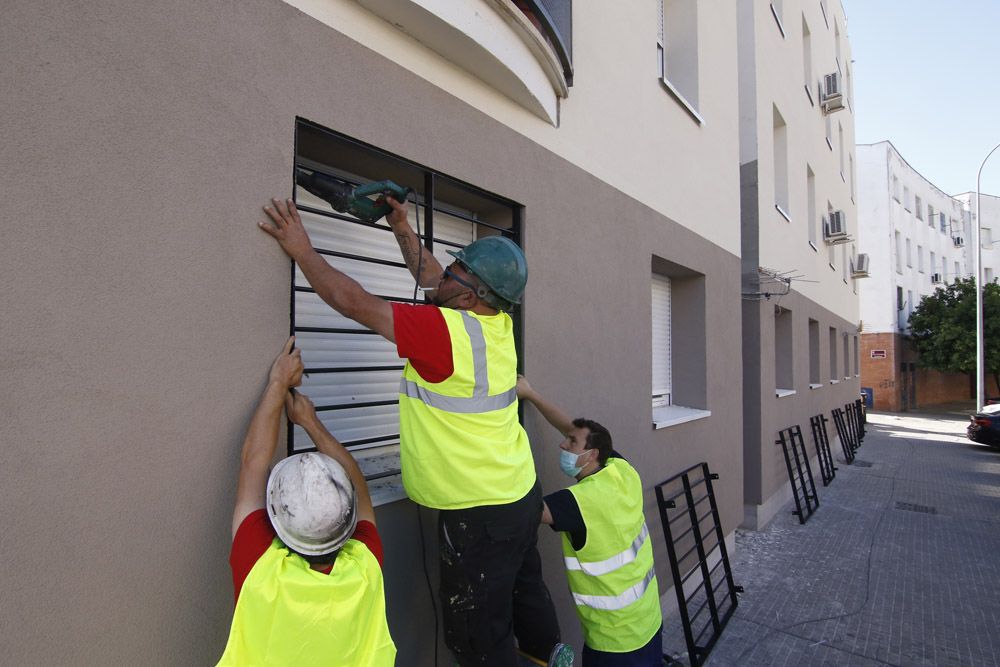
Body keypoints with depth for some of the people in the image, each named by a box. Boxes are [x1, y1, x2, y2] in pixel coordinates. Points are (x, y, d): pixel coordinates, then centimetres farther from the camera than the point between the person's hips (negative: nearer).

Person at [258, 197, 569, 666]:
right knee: (523, 588, 30)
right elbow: (431, 280, 12)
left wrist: (301, 248, -9)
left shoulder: (447, 331, -27)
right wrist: (402, 229, 14)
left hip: (479, 514, -8)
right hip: (521, 492, 8)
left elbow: (352, 302, -21)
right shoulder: (498, 322, -3)